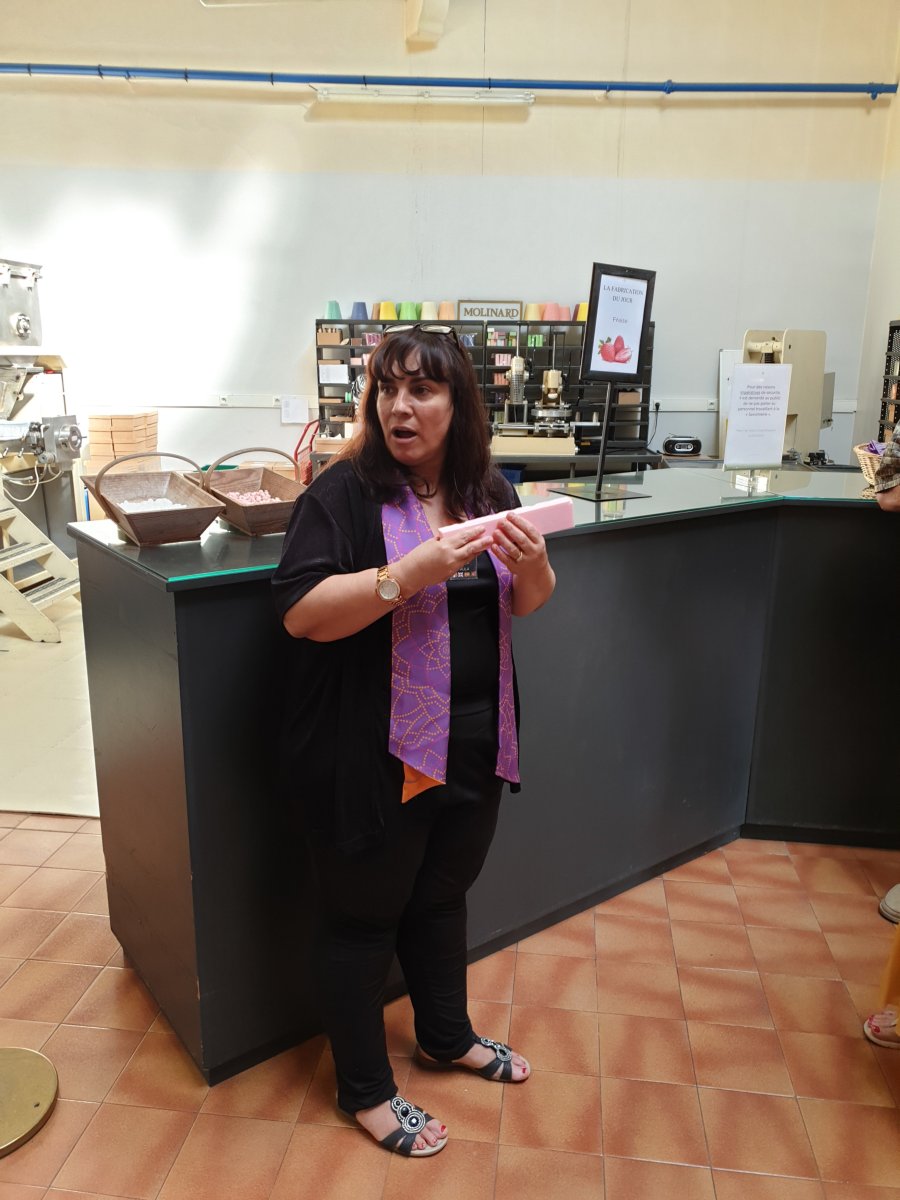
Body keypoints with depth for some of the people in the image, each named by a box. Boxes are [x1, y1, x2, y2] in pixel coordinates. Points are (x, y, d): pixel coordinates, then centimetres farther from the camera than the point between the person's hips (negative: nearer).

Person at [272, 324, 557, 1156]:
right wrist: (410, 573, -31)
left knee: (443, 896, 24)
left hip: (473, 744, 6)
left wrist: (532, 563, -13)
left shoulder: (486, 489, 5)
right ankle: (364, 1090, 34)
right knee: (363, 916, 11)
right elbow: (299, 612, -20)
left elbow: (527, 604, 10)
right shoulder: (344, 492, -12)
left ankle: (447, 1035, 48)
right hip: (375, 756, -5)